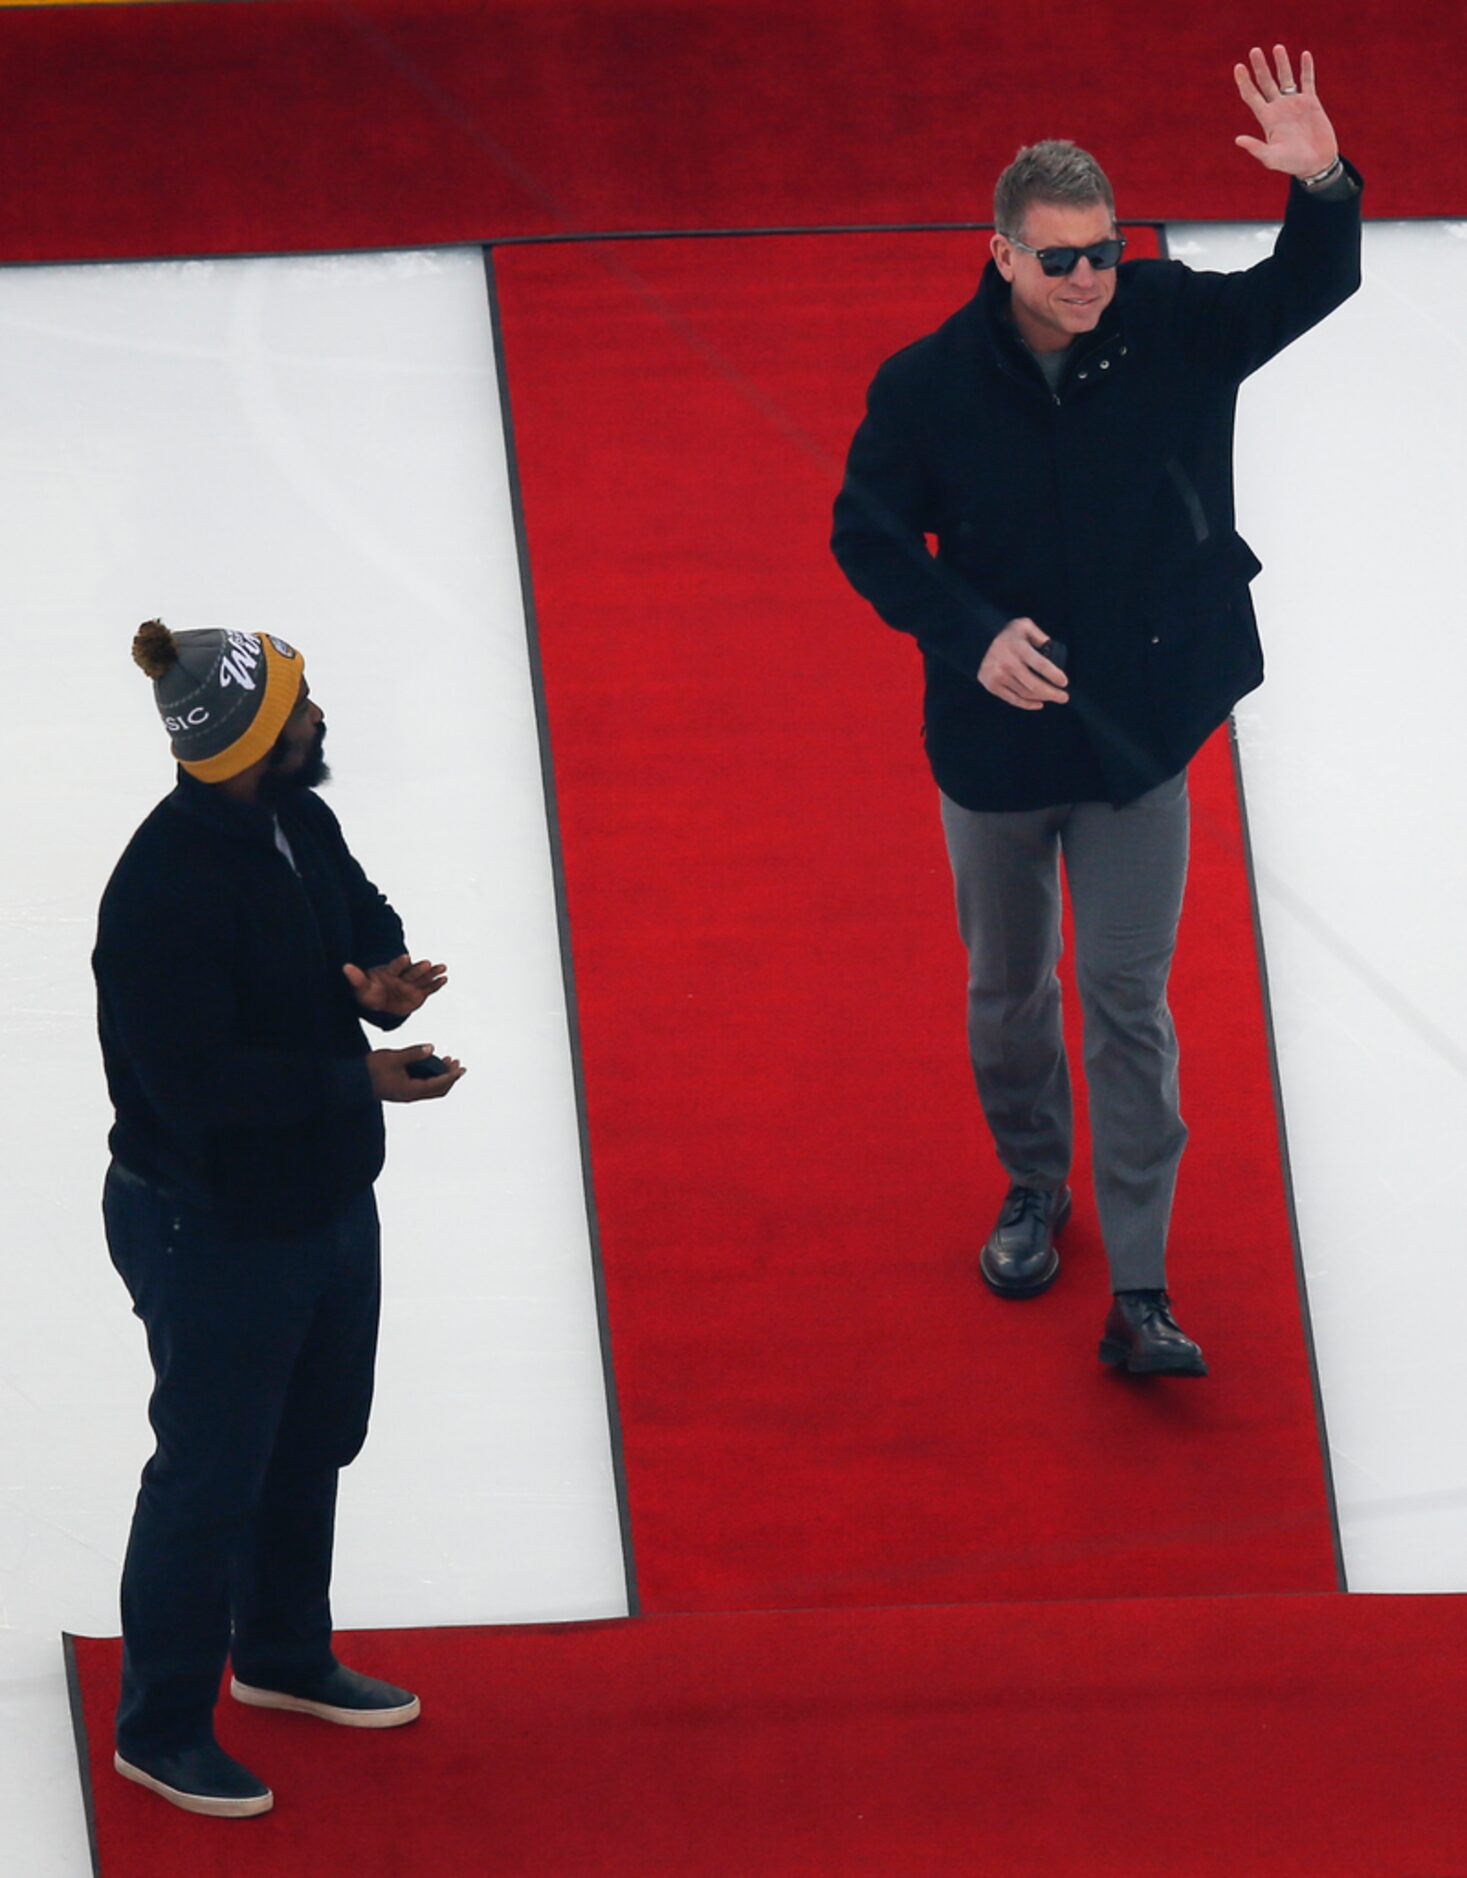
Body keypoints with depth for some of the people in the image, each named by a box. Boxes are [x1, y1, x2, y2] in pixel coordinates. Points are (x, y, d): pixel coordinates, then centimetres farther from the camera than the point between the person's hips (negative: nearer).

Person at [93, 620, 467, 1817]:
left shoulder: (298, 823, -4)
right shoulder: (165, 892, -31)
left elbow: (362, 914, 14)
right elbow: (197, 1081, -31)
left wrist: (381, 978, -9)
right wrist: (360, 1078, -27)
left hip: (327, 1201, 9)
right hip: (214, 1235, -9)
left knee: (312, 1446, 26)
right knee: (211, 1478, 6)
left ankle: (285, 1657, 48)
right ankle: (162, 1732, 23)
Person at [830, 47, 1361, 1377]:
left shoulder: (1169, 327, -10)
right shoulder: (929, 386, -14)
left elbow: (1311, 289, -8)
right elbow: (867, 534, -5)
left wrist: (1323, 189, -30)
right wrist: (974, 633, -19)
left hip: (1139, 737, 0)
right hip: (995, 742, 0)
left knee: (1131, 1005, -1)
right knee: (1009, 988, 17)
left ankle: (1141, 1297, 1)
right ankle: (1035, 1191, 43)